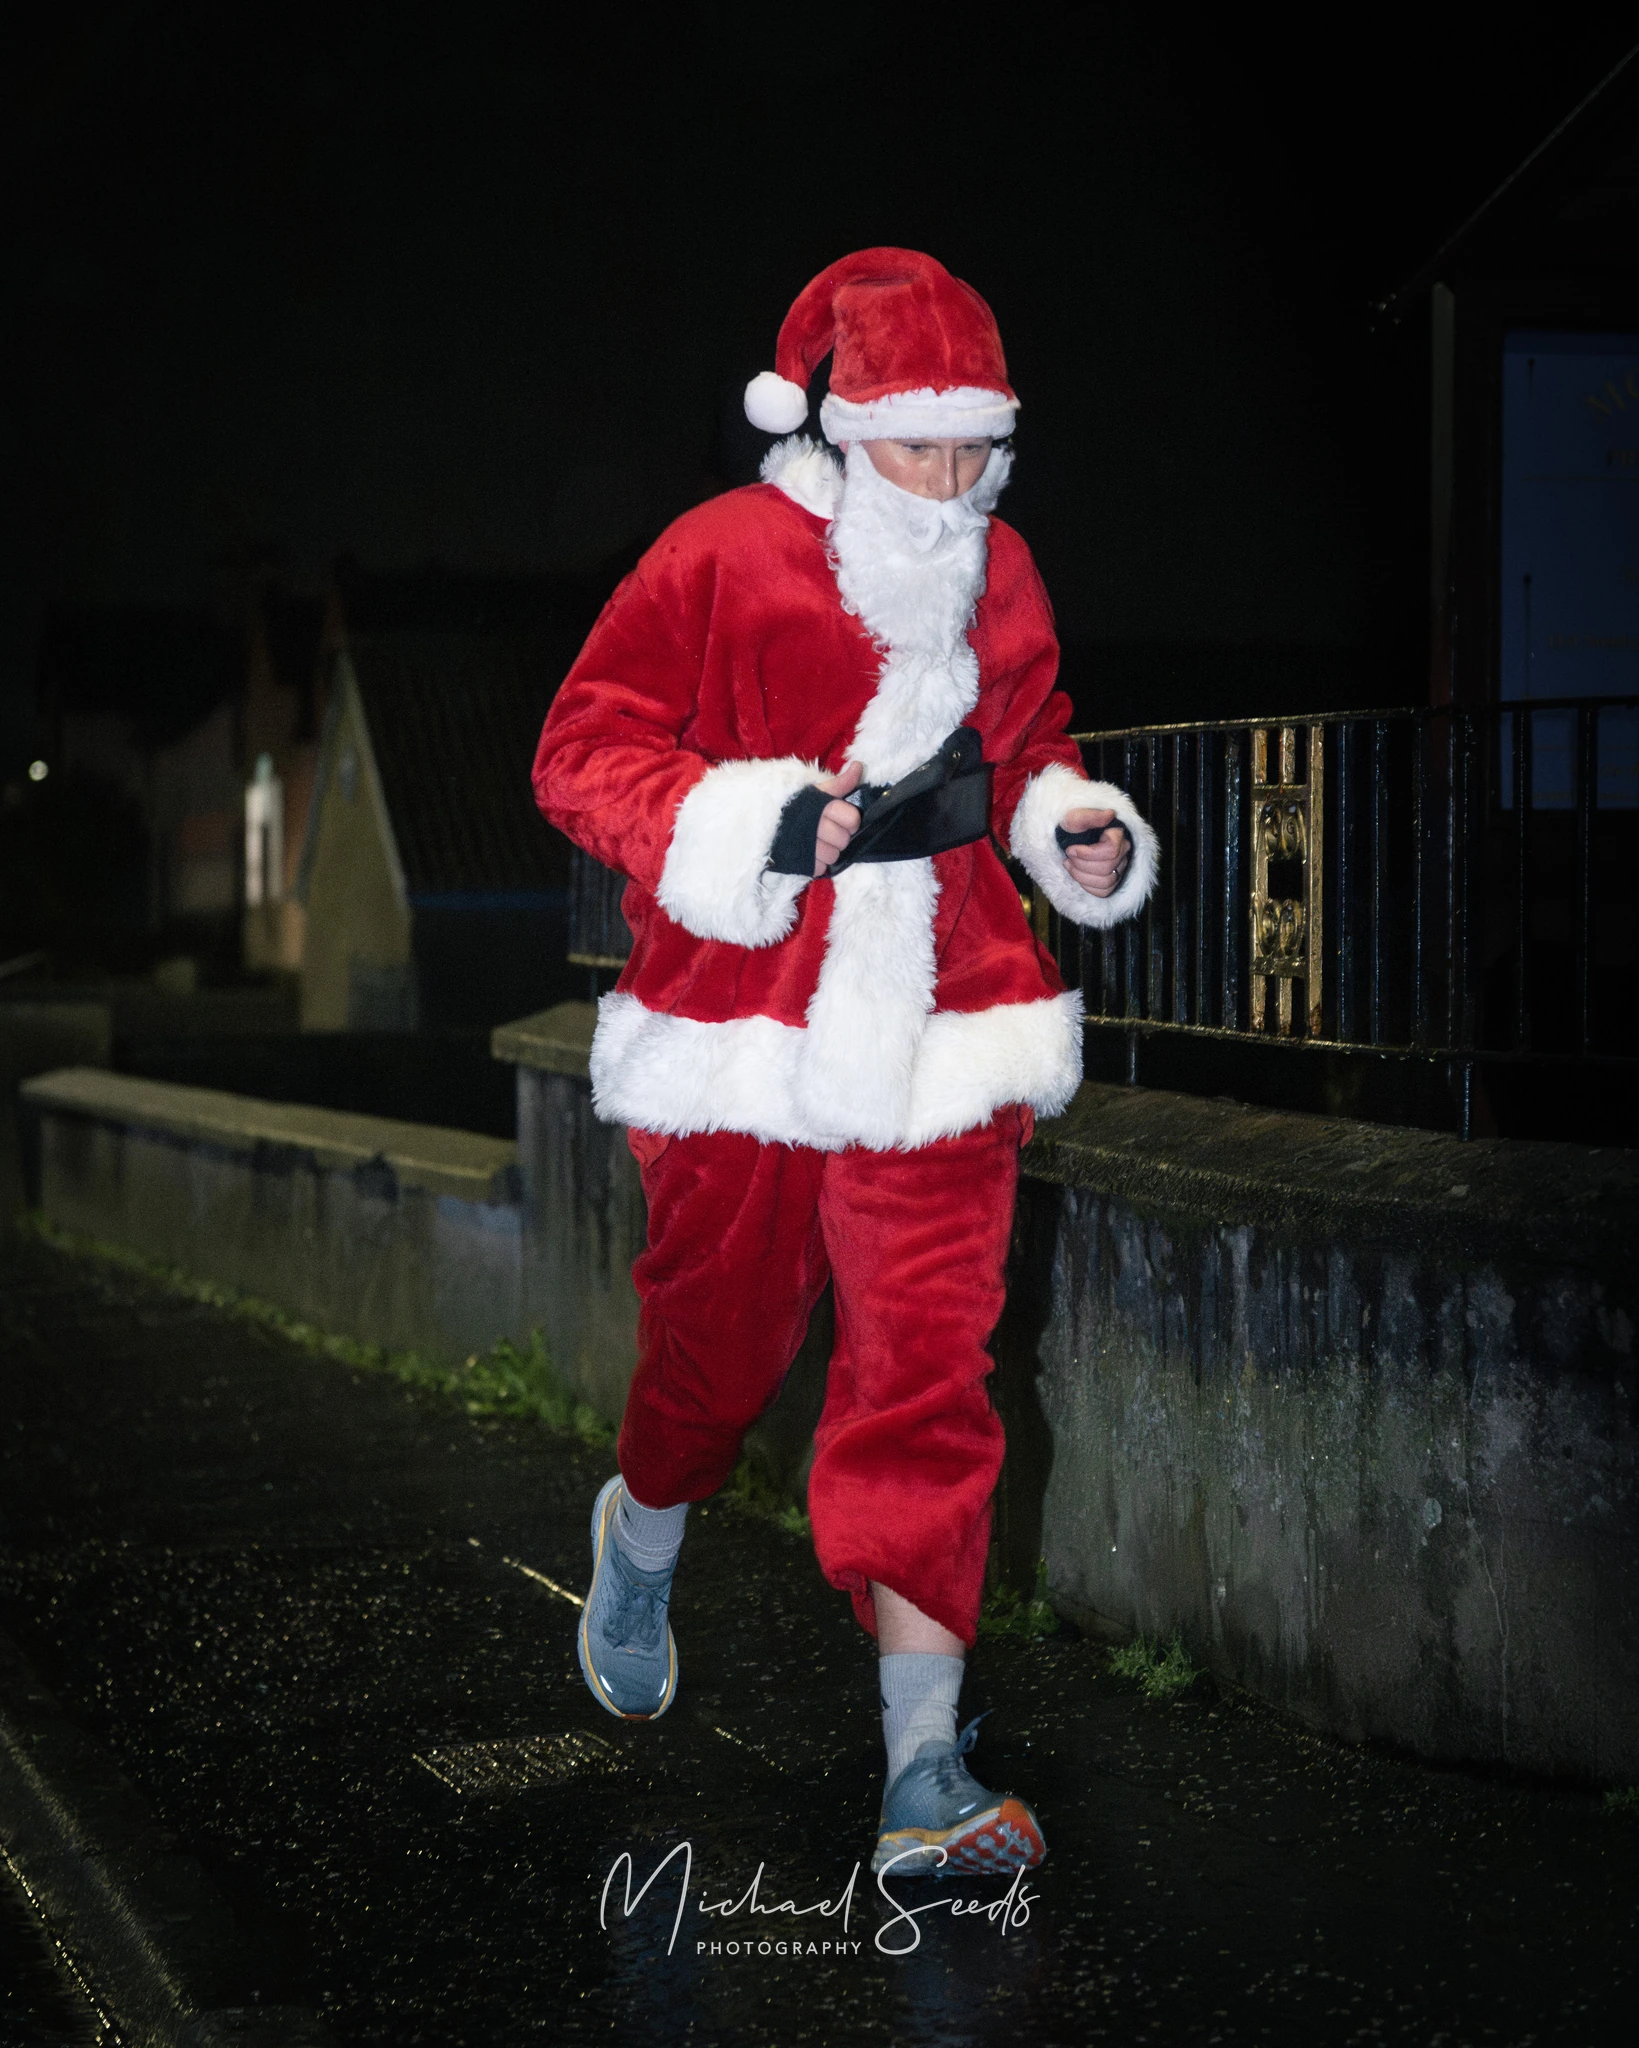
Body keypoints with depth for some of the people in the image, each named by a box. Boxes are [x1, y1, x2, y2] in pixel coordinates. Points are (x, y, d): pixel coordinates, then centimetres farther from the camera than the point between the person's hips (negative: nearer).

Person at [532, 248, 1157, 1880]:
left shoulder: (999, 581, 10)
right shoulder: (724, 559, -6)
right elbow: (583, 751, -6)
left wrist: (1079, 826, 4)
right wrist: (758, 824, -20)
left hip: (933, 1044, 3)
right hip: (739, 1033, -3)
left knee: (928, 1380, -6)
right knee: (718, 1345, 13)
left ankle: (925, 1779, -6)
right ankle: (642, 1536, 51)